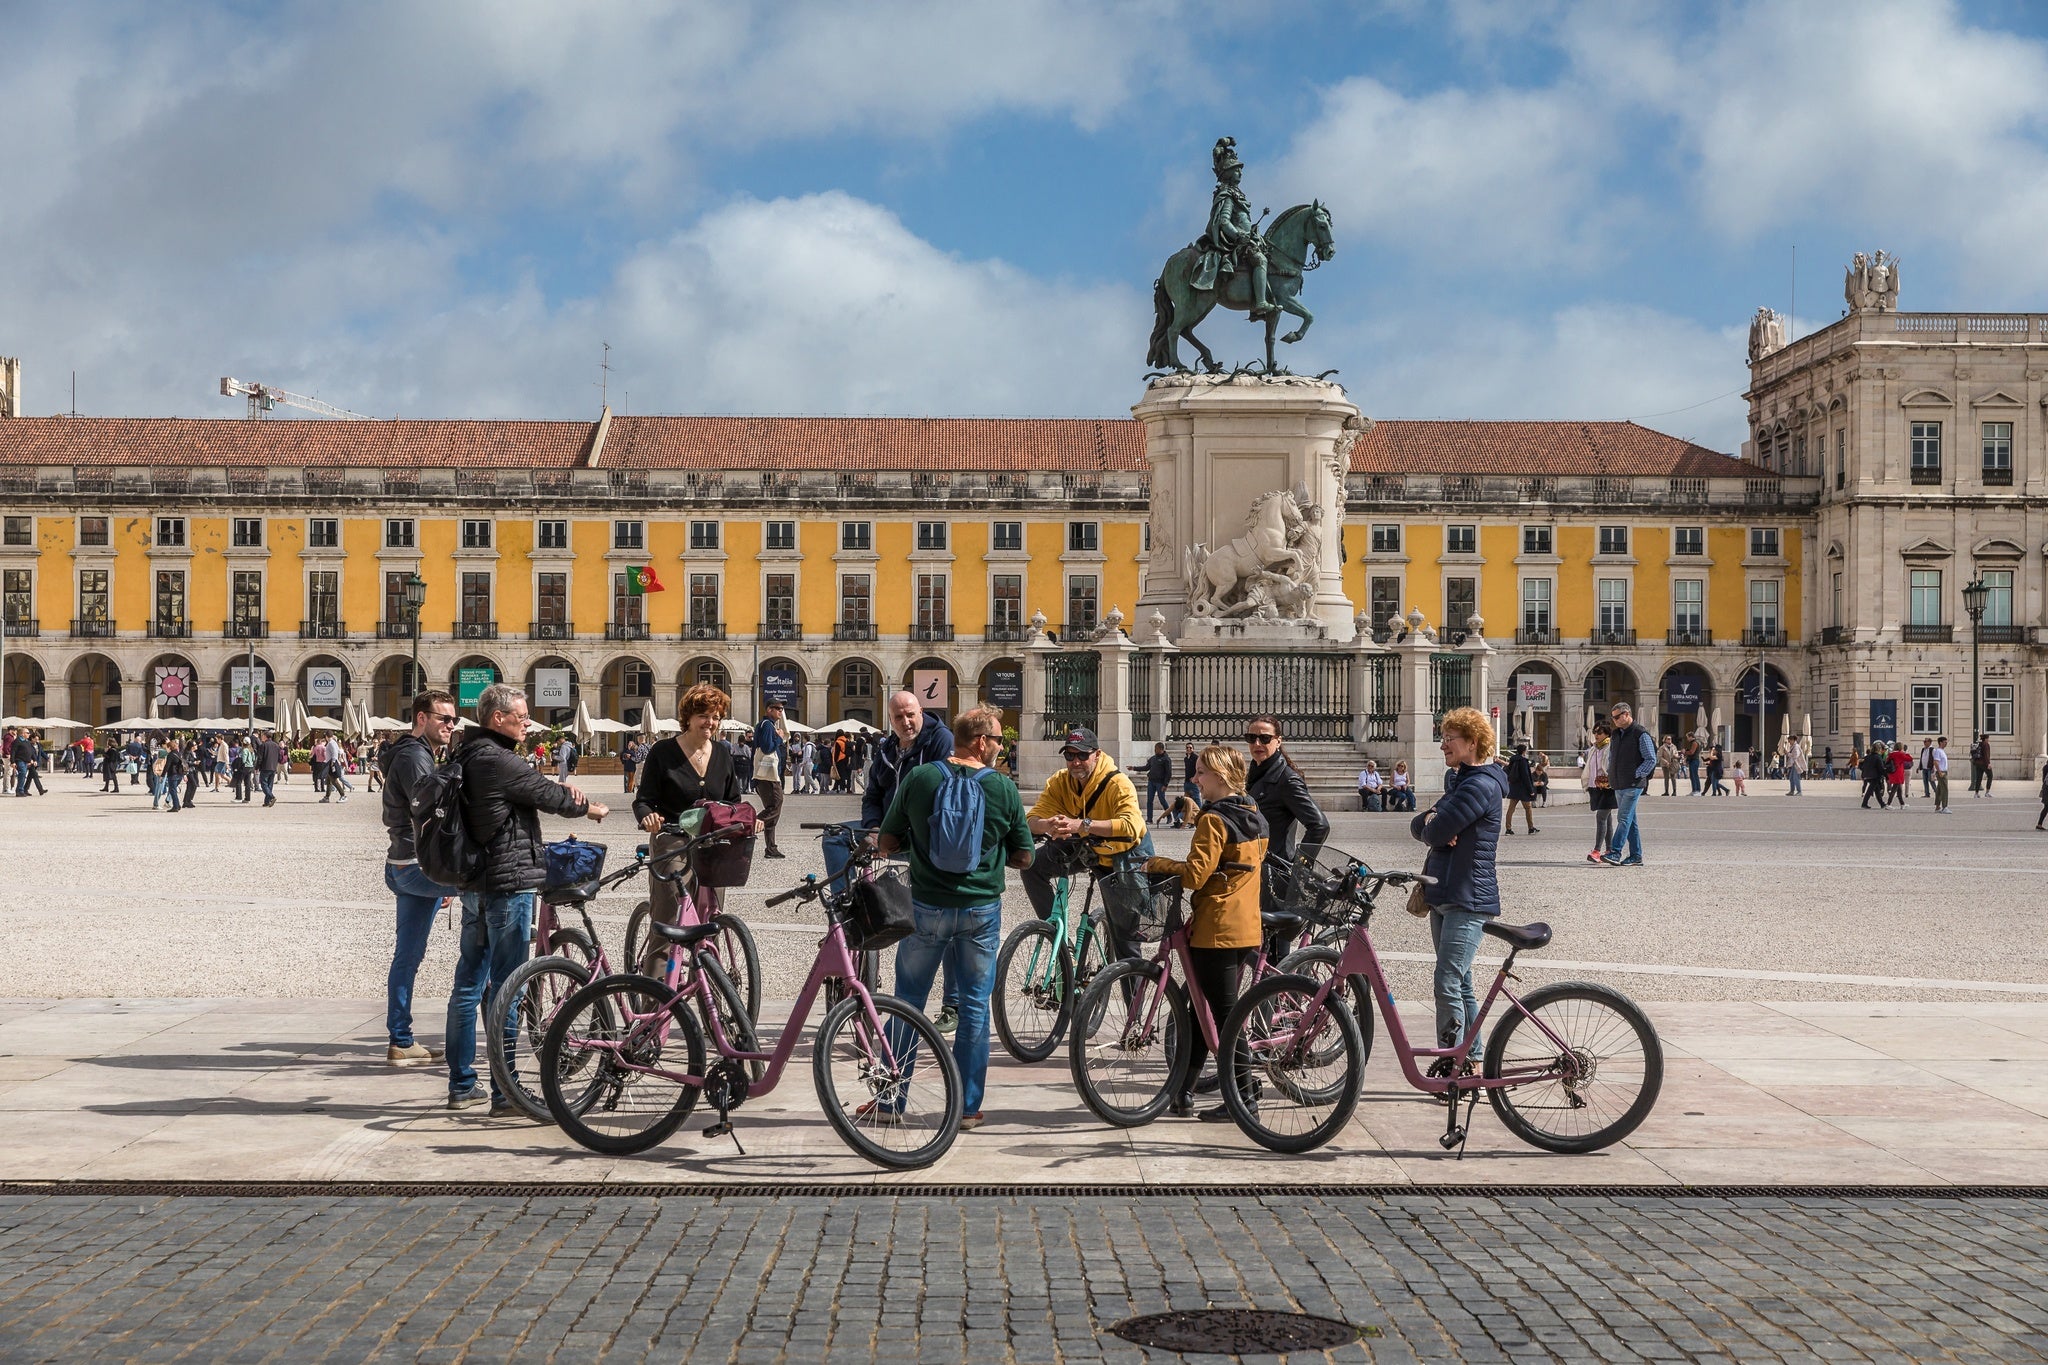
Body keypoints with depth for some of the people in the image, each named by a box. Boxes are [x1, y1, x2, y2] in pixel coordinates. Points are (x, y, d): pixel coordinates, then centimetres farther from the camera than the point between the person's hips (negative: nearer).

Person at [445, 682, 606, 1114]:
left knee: (469, 984, 13)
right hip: (508, 882, -10)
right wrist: (588, 808, 9)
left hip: (475, 884, 10)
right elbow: (547, 796, -9)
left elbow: (531, 788, 18)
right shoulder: (497, 761, -17)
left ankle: (461, 1085, 20)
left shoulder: (466, 757, 12)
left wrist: (559, 789, 1)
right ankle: (505, 1093, -2)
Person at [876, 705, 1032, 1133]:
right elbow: (1023, 858, 1)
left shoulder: (917, 779, -5)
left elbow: (886, 843, 1)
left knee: (908, 1002, 12)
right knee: (975, 1005, 8)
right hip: (981, 909, 0)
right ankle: (968, 1108, 11)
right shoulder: (1003, 789, -6)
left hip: (926, 906, 1)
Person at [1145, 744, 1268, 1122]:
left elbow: (1195, 875, -20)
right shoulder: (1256, 818, 12)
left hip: (1215, 931, -9)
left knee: (1224, 1015, -3)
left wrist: (1161, 864, -4)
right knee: (1202, 1008, 15)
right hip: (1248, 929, 9)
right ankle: (1183, 1091, 20)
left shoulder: (1213, 819, -15)